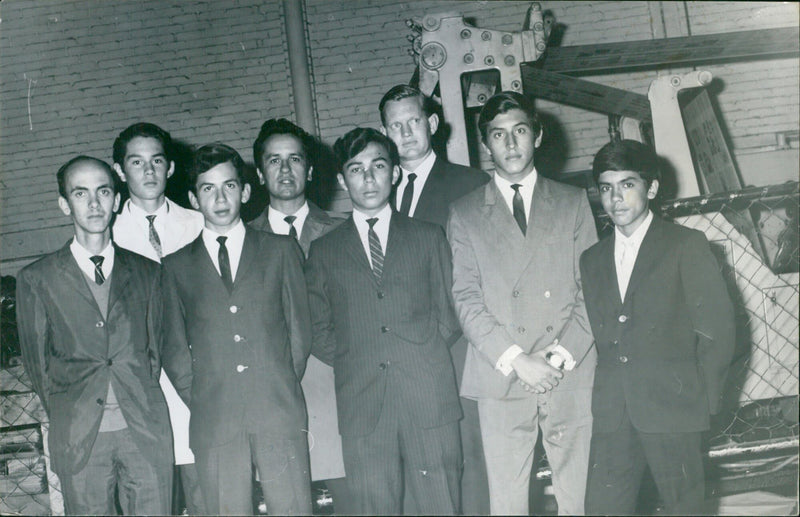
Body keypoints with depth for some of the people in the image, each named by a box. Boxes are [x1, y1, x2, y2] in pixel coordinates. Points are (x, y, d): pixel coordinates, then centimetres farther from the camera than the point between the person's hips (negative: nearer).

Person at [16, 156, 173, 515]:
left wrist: (142, 404, 8)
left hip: (146, 431, 1)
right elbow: (37, 363, 8)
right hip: (79, 440, -1)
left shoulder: (146, 272, 10)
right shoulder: (37, 280, 4)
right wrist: (66, 419, 7)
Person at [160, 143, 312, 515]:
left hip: (279, 415, 0)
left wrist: (281, 392, 6)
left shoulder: (280, 250, 12)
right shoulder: (177, 265, 12)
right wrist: (200, 401, 4)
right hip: (213, 425, 1)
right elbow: (174, 349, 13)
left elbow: (300, 329, 11)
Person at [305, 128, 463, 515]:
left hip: (430, 399, 0)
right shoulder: (324, 251, 12)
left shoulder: (429, 238, 13)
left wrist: (423, 356, 3)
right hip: (362, 406, 0)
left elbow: (448, 316, 14)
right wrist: (353, 361, 2)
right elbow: (317, 330, 13)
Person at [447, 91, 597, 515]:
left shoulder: (573, 203, 12)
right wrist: (516, 359, -10)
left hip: (571, 374, 1)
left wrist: (563, 354, -7)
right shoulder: (464, 214, 9)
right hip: (501, 380, 0)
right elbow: (466, 298, 1)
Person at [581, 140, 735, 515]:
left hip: (671, 411, -4)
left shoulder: (687, 246, 1)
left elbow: (717, 329, -2)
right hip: (611, 414, 4)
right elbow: (597, 333, 12)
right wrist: (605, 393, 1)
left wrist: (702, 400, -3)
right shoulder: (592, 259, 15)